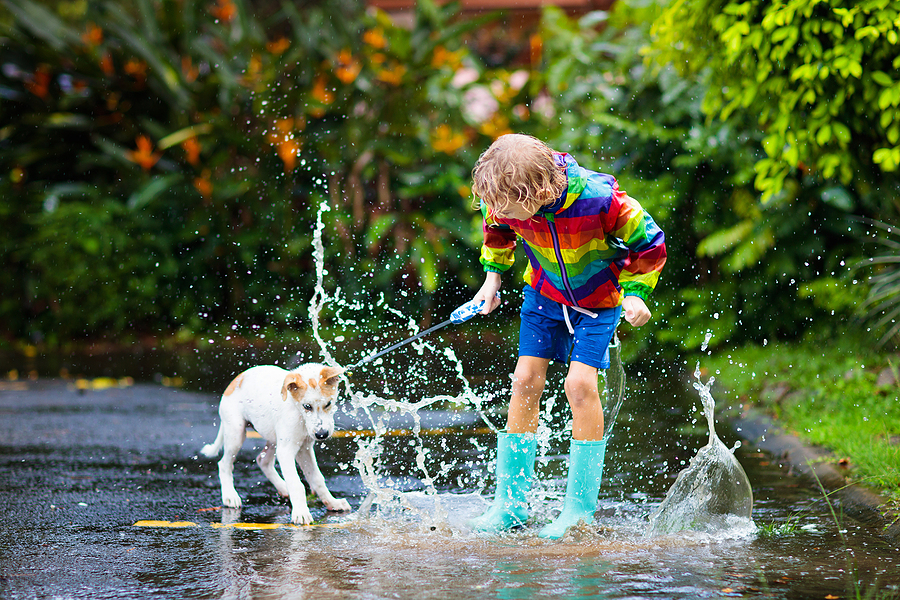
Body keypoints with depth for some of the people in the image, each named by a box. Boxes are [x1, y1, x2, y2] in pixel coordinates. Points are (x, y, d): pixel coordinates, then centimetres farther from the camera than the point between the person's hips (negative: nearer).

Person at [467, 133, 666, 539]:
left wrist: (635, 292, -20)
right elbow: (497, 231, 7)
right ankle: (511, 502, 4)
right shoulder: (507, 203, -22)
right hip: (544, 293, 4)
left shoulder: (599, 200, -35)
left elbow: (649, 244, -17)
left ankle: (580, 510, -10)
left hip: (599, 299, -4)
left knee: (580, 382, -18)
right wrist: (493, 275, 1)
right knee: (526, 379, -5)